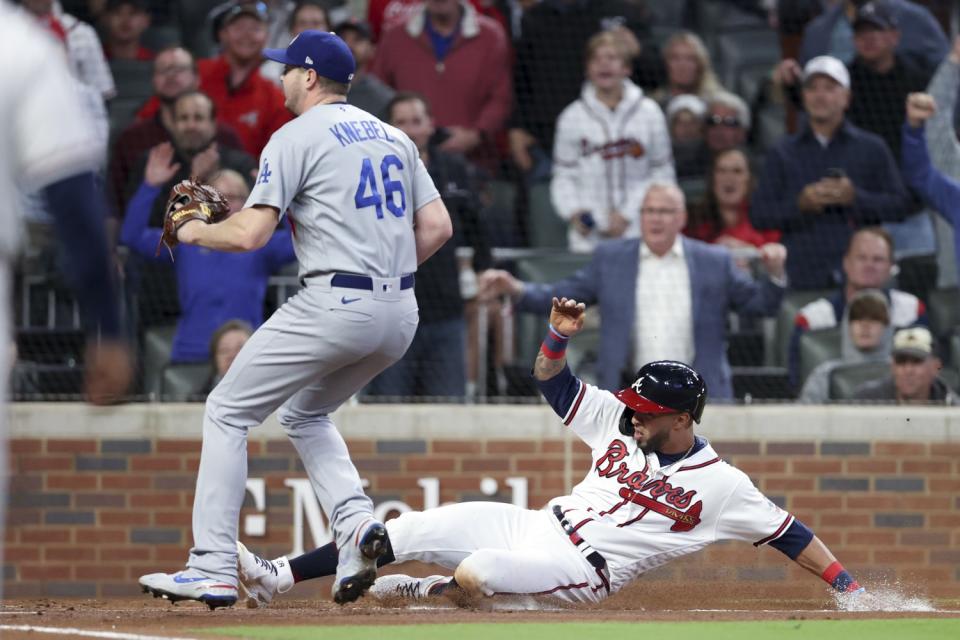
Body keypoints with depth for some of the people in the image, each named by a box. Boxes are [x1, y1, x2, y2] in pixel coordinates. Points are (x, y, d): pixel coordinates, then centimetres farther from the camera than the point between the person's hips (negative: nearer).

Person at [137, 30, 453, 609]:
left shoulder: (296, 138, -4)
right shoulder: (394, 137, 17)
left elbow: (250, 233, -11)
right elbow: (438, 226, 12)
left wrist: (196, 232, 7)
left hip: (334, 305, -7)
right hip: (401, 315, 7)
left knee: (228, 411, 5)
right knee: (304, 413, 27)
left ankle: (213, 570, -2)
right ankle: (357, 522, 2)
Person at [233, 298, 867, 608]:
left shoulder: (721, 485, -9)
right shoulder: (619, 422, 9)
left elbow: (786, 531, -7)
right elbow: (555, 383, 14)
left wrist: (845, 584, -14)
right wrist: (560, 336, -5)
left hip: (581, 570, -6)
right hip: (534, 526, 6)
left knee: (475, 574, -34)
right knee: (411, 528, -7)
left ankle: (427, 591, -1)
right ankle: (279, 577, -4)